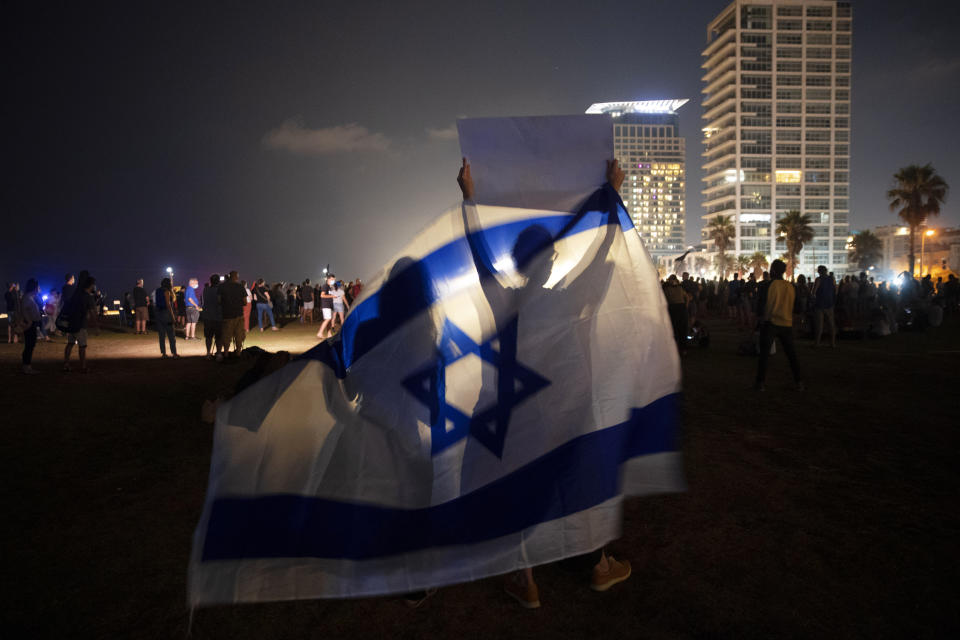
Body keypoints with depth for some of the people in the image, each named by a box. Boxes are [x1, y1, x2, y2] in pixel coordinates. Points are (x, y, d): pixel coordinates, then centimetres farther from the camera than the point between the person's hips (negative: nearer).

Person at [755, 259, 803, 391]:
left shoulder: (774, 284, -11)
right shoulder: (790, 286, 7)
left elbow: (769, 305, -12)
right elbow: (791, 305, 14)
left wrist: (764, 319, -3)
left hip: (772, 322, -5)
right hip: (787, 323, 5)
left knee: (764, 353, 0)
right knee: (791, 353, 12)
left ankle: (760, 382, -1)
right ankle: (799, 382, 11)